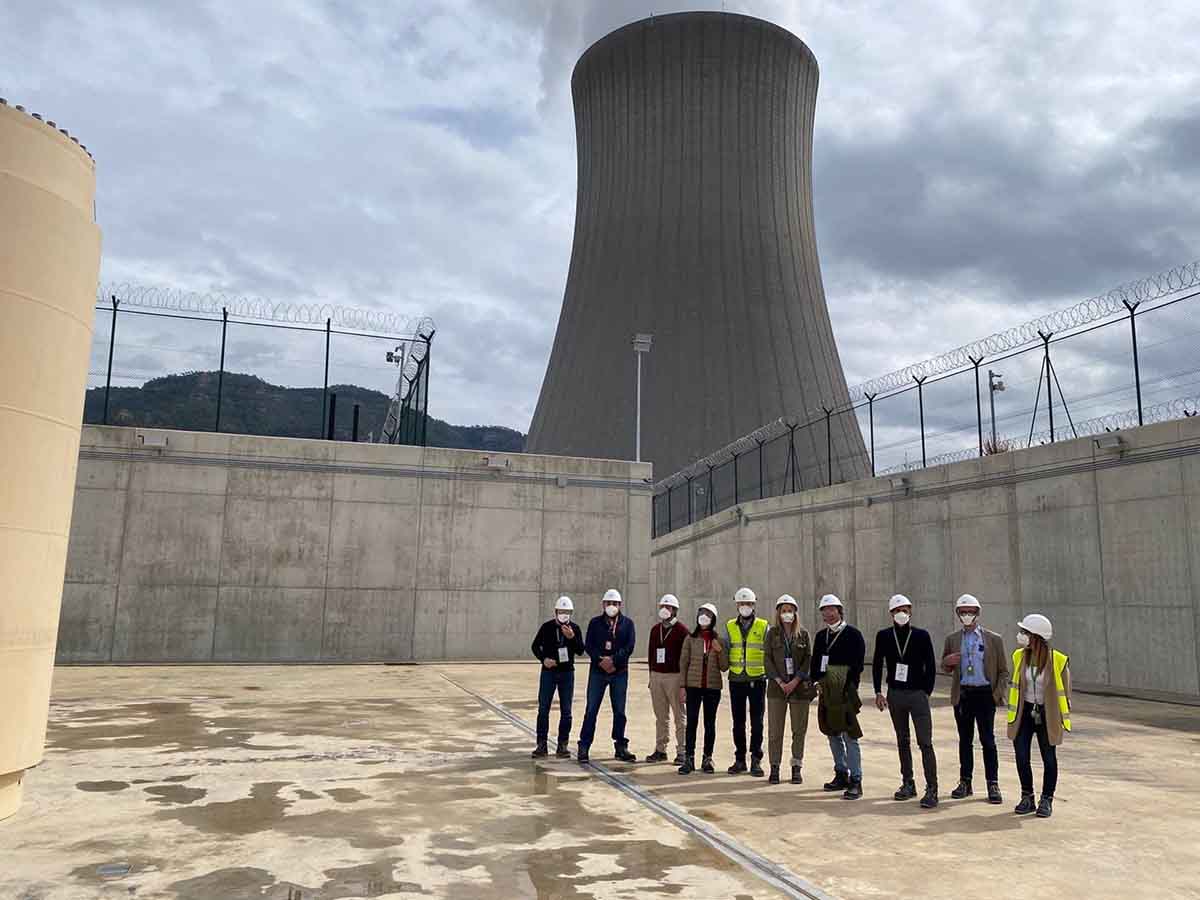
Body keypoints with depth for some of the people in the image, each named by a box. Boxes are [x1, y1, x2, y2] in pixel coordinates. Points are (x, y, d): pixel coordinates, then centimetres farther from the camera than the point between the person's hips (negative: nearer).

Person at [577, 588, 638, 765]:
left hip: (620, 672, 0)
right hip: (597, 671, 0)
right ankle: (584, 747, 3)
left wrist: (613, 660, -16)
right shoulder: (595, 623, 7)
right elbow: (588, 645, -2)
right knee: (591, 710, -1)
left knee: (619, 711, 6)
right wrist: (601, 661, -17)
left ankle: (621, 747, 16)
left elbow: (629, 646, -5)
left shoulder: (627, 623, 5)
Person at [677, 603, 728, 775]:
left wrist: (720, 651, -12)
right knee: (691, 721, -4)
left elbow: (724, 667, 4)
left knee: (710, 723, 7)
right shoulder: (691, 638, 2)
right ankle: (689, 759, 1)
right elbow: (683, 662, 3)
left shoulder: (718, 640, 4)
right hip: (693, 685, -1)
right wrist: (683, 685, -1)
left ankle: (708, 758, 16)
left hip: (713, 686, 1)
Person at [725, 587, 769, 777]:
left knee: (756, 722, 1)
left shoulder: (763, 626, 1)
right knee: (738, 722, 8)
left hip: (757, 680, -2)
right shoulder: (730, 626, 8)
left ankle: (756, 760, 10)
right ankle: (740, 759, 18)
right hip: (736, 680, 2)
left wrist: (769, 675, -3)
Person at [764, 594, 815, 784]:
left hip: (799, 686, 0)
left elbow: (808, 659, 0)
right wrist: (780, 682, -9)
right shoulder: (772, 633, 3)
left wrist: (795, 681, -10)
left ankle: (796, 768, 15)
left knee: (799, 730, 5)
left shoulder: (803, 633, 3)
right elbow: (768, 659, 0)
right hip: (777, 686, 0)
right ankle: (774, 767, 10)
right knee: (775, 730, 1)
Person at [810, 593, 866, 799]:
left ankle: (855, 781, -2)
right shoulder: (820, 636, 13)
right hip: (826, 693, 7)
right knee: (833, 734, 13)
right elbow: (815, 663, 16)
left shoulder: (853, 634, -5)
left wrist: (847, 688, -13)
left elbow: (857, 665, -9)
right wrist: (817, 683, 2)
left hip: (845, 693, -6)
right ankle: (841, 775, 25)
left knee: (850, 737, -6)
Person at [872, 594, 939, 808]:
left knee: (925, 743, -7)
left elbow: (931, 667, -1)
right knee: (903, 742, 13)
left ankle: (931, 790, -4)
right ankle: (908, 784, 23)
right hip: (895, 694, 3)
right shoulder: (884, 636, 2)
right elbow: (877, 665, 9)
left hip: (917, 694, -3)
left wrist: (926, 692, -4)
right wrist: (878, 692, 5)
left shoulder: (922, 635, -5)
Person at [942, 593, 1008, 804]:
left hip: (985, 694, -3)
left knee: (988, 740, -1)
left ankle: (993, 784, 7)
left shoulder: (994, 639, 1)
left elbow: (1003, 671, 4)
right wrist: (947, 662, -7)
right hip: (962, 695, 3)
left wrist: (998, 694, -7)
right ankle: (965, 782, 19)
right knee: (965, 740, 10)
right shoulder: (952, 640, 8)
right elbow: (946, 668, 17)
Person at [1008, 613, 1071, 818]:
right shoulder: (1019, 656, -3)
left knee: (1049, 758, 8)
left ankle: (1046, 801, 23)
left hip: (1047, 714, -3)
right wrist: (1013, 712, 11)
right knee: (1021, 757, 1)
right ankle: (1027, 798, 18)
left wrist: (1064, 718, -1)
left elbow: (1065, 691, -3)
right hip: (1024, 712, 3)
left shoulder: (1058, 660, -14)